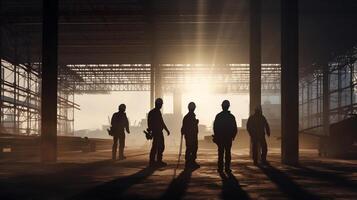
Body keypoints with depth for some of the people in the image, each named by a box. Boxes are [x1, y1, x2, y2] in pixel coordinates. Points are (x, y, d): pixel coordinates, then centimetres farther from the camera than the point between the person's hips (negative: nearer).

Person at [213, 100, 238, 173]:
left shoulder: (218, 116, -5)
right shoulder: (231, 116, -3)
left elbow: (215, 127, -1)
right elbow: (235, 128, 0)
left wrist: (216, 136, 10)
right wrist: (233, 136, 14)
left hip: (220, 138, 0)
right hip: (228, 138, 0)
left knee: (220, 153, 4)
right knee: (228, 153, 4)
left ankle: (220, 168, 2)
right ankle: (227, 168, 1)